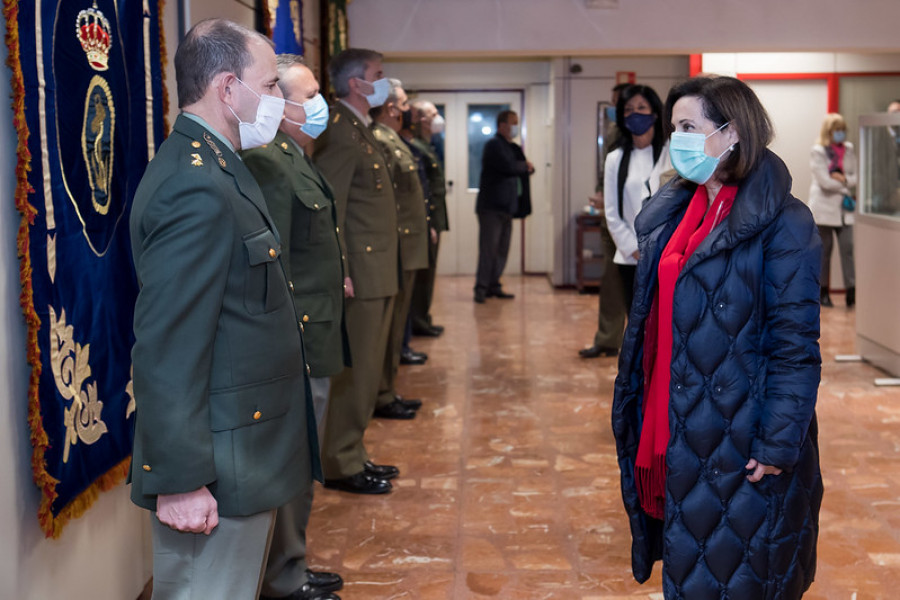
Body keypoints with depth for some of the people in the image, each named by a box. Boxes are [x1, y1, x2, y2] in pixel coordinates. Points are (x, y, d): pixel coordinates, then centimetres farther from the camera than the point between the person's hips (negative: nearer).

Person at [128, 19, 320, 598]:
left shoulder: (216, 167, 11)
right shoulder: (196, 189, -22)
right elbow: (167, 350, -24)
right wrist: (180, 481, -22)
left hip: (249, 453, 10)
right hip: (219, 466, -10)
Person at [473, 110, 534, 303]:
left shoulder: (512, 148, 19)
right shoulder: (494, 145, -8)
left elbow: (527, 169, 19)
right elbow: (507, 166, -22)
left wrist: (528, 167, -5)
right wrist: (524, 166, -2)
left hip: (506, 207, 8)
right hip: (491, 207, -8)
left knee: (502, 250, 7)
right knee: (488, 249, -9)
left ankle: (494, 286, 13)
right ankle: (481, 288, -5)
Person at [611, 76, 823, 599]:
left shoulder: (783, 223, -13)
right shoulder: (671, 211, 9)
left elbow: (796, 345, -15)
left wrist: (777, 446, -17)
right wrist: (637, 411, 12)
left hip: (738, 435, -6)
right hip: (673, 426, 7)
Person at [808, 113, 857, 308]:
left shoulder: (849, 150, 11)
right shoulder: (817, 151, -3)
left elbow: (856, 176, 7)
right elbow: (824, 181, -11)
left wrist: (843, 179, -11)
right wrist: (846, 188, -4)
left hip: (845, 208, 3)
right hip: (824, 208, -3)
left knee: (848, 248, -7)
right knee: (824, 250, 4)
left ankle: (852, 292, -10)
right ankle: (822, 292, 12)